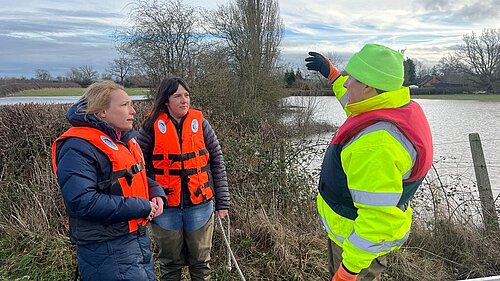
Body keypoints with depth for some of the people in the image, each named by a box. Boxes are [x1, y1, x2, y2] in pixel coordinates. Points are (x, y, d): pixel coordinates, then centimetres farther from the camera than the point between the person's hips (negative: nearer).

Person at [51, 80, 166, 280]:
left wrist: (156, 193, -1)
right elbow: (83, 202, -29)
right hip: (107, 250, -9)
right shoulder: (78, 147, -20)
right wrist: (142, 207, -23)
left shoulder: (125, 138, 9)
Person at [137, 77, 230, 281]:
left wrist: (222, 202, 1)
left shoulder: (200, 123, -1)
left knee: (200, 262, 15)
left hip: (200, 205, 1)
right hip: (165, 208, 0)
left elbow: (217, 163, 2)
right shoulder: (152, 126, -4)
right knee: (170, 264, 16)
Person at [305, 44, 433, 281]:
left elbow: (377, 217, -34)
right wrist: (331, 73, 24)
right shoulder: (401, 108, -5)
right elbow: (354, 102, 19)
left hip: (362, 239, -9)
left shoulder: (375, 144, -37)